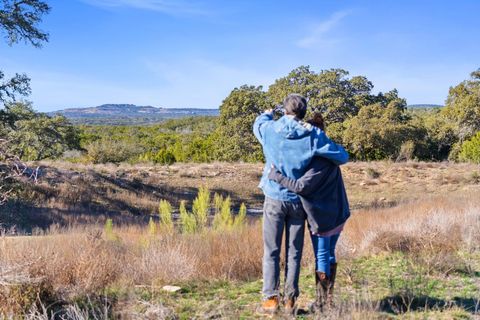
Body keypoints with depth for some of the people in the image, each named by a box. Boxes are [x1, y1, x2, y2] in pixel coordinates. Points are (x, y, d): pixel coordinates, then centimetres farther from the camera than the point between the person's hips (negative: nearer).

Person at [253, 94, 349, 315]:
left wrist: (267, 114, 43)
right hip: (298, 201, 1)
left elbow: (258, 124, 22)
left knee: (271, 251, 5)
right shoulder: (313, 135, -6)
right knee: (294, 252, 8)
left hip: (274, 199, 0)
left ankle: (271, 299, 3)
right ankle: (290, 300, 11)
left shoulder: (270, 129, -3)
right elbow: (343, 157, -3)